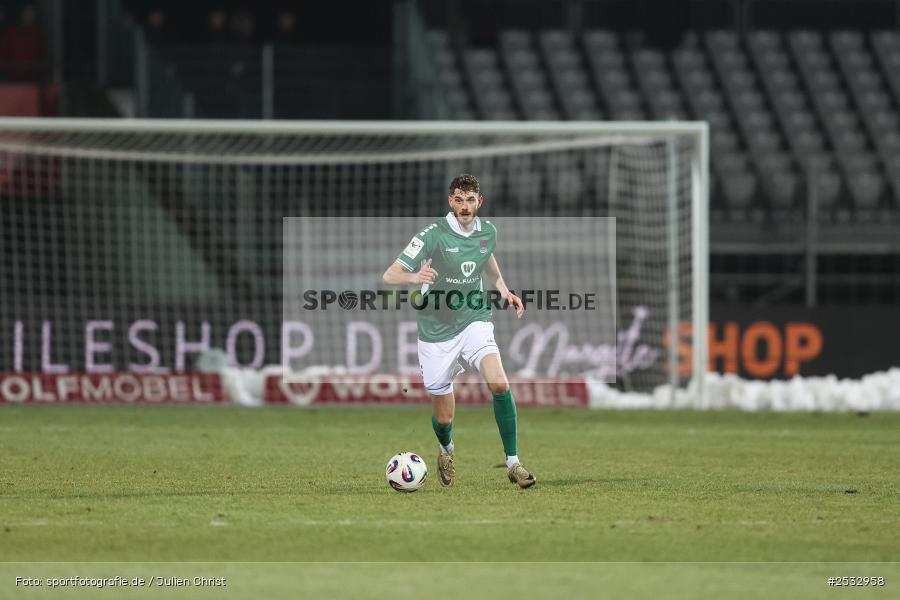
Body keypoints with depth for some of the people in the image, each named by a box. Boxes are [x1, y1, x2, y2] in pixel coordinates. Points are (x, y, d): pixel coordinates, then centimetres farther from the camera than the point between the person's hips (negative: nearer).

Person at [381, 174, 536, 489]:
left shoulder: (488, 231, 0)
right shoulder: (433, 234, -16)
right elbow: (389, 275, -20)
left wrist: (504, 290, 11)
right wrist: (415, 277, -42)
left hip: (475, 321, 2)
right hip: (437, 331, -2)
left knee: (499, 383, -25)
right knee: (444, 419, 4)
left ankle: (513, 463, -15)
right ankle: (446, 450, 42)